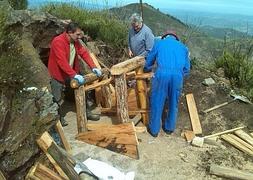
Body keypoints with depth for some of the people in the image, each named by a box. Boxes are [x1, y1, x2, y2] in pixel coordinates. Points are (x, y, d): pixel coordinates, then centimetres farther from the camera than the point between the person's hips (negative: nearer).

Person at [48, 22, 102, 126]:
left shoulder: (75, 41, -2)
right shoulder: (58, 42, -27)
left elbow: (84, 53, -2)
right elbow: (62, 62, -35)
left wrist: (93, 67, -14)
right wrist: (75, 75, -40)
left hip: (72, 73, 7)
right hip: (58, 75, -7)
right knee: (58, 100, 6)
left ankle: (85, 113, 29)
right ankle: (59, 118, 29)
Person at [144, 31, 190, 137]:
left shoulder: (159, 43, 21)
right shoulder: (183, 47, 26)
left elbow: (149, 62, 26)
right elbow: (186, 69, 23)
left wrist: (146, 69, 46)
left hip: (162, 74, -2)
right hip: (177, 76, 2)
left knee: (157, 103, 12)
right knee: (173, 103, 19)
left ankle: (154, 129, 25)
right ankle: (169, 127, 35)